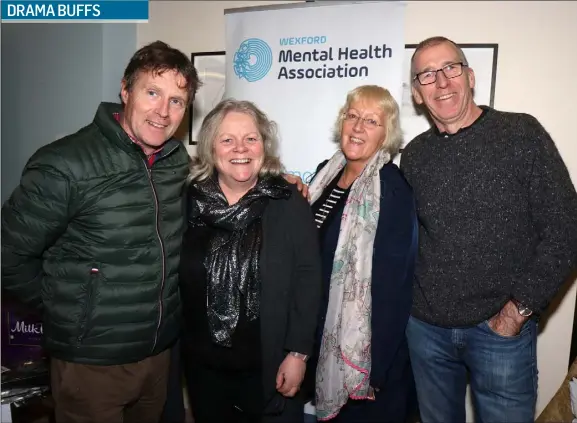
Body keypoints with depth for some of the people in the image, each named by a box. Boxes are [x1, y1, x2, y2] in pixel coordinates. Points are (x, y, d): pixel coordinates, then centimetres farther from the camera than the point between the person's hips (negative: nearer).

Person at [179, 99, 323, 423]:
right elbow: (178, 278, 3)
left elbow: (307, 280, -10)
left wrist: (298, 352, -12)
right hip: (203, 362, 3)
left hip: (269, 363, -2)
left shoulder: (289, 202, -10)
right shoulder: (192, 199, -3)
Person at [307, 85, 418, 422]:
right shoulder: (326, 172, 2)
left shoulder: (393, 189, -18)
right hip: (321, 334, 6)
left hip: (367, 347, -6)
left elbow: (392, 285, -19)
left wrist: (376, 369, -17)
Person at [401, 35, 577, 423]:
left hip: (501, 331, -3)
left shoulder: (523, 134, -8)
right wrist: (414, 303, 1)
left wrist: (519, 310, -10)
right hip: (426, 327, 3)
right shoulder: (413, 156, 3)